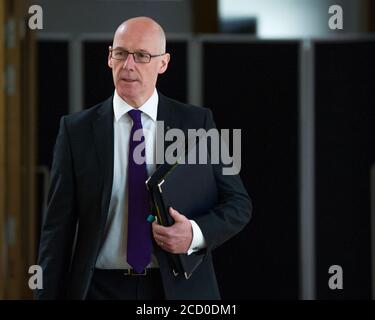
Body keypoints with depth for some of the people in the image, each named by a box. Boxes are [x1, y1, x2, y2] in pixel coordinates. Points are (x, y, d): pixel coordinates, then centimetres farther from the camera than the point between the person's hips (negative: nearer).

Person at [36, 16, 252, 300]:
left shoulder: (196, 122, 0)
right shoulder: (76, 130, -1)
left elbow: (238, 204, 3)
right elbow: (58, 226, -1)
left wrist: (196, 234, -16)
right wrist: (48, 295, -6)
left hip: (180, 288, 0)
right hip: (102, 287, 0)